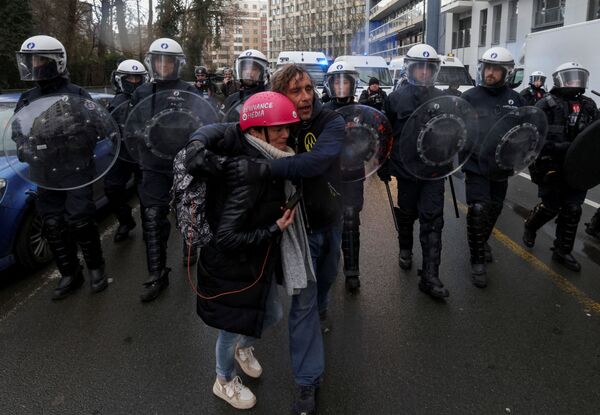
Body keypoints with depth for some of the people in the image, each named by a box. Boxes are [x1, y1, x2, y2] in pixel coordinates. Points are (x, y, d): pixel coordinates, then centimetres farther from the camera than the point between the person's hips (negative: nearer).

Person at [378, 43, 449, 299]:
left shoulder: (441, 99, 4)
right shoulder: (397, 98, -3)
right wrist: (383, 165, 2)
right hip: (406, 168, -1)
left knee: (432, 221, -5)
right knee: (407, 214, 15)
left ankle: (430, 276, -4)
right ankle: (405, 249, 41)